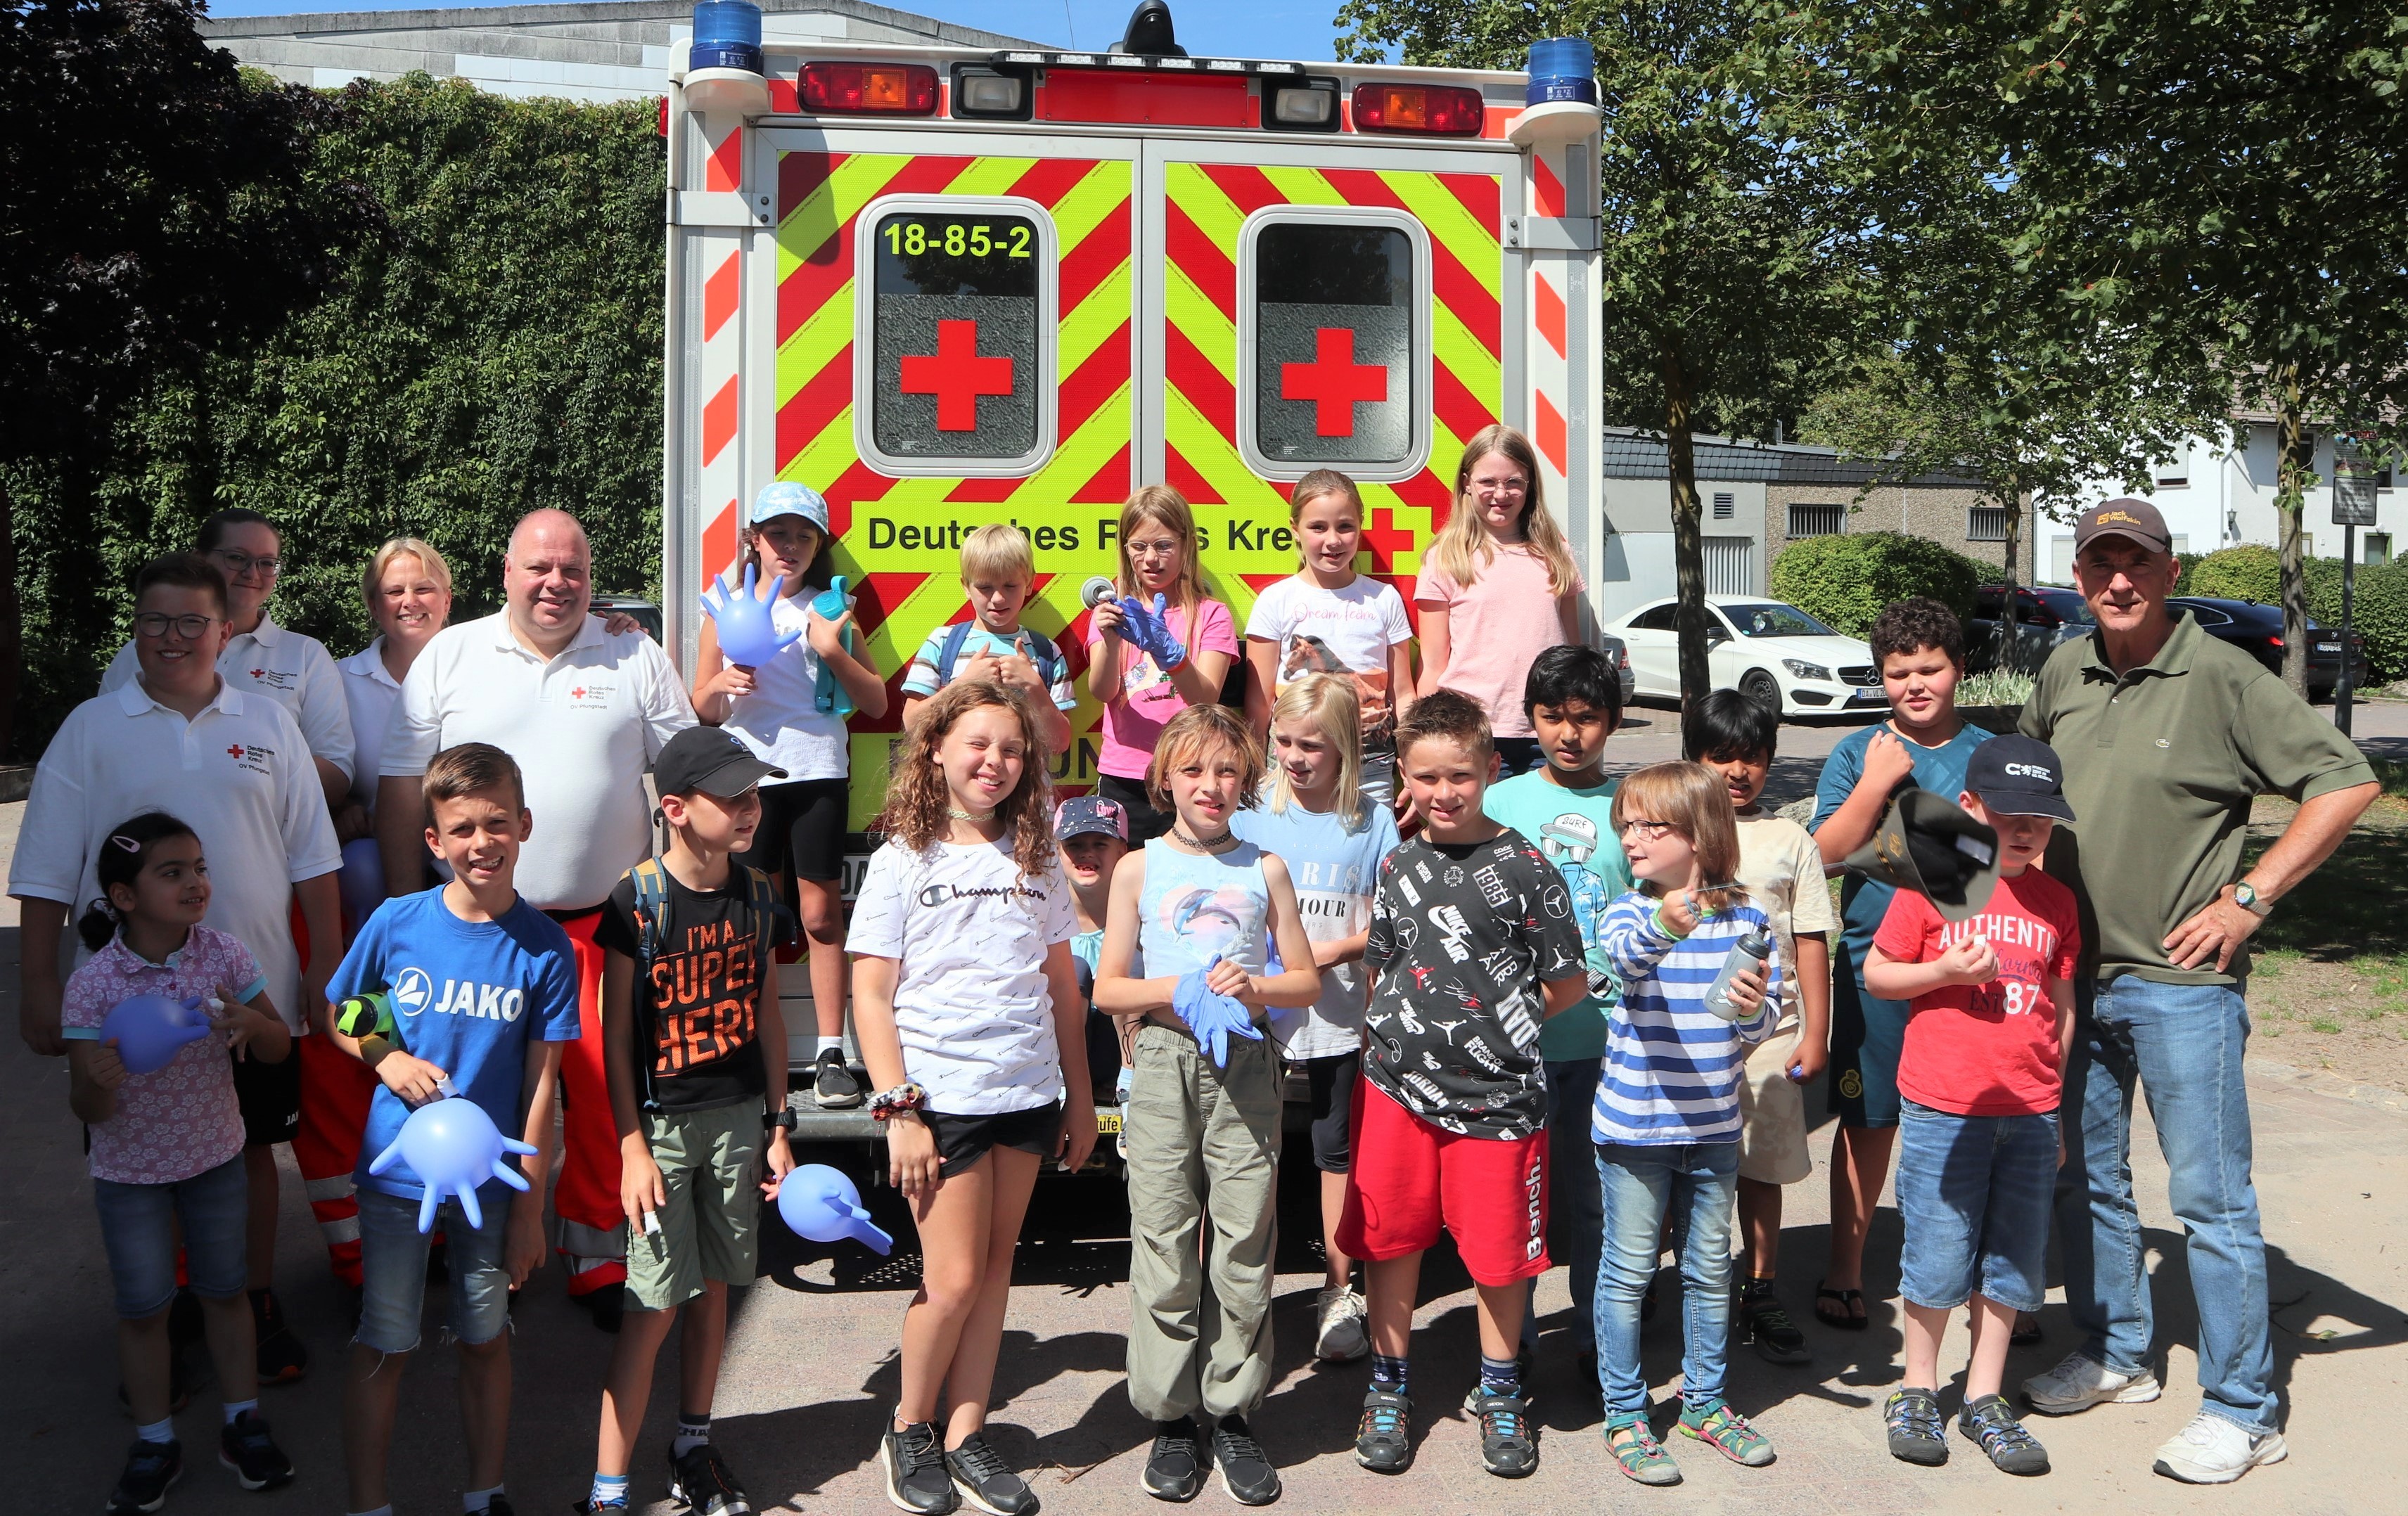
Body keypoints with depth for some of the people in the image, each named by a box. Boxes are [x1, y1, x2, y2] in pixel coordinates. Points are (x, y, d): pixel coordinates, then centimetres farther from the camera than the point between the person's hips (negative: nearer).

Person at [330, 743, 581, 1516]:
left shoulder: (544, 946, -10)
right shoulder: (396, 923, -8)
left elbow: (541, 1082, -7)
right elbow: (338, 1018, 7)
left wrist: (530, 1206, -6)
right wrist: (387, 1058, -14)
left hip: (491, 1181, 0)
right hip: (395, 1171, 0)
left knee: (485, 1338, 14)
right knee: (382, 1346, 9)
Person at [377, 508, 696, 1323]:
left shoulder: (636, 658, 6)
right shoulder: (450, 655, 6)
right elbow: (401, 789, 7)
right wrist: (409, 908, 2)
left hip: (603, 919, 0)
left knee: (602, 1090, 0)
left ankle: (600, 1254, 15)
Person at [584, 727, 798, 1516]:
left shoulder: (759, 896, 3)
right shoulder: (636, 901, -12)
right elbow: (615, 1034, -9)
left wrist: (778, 1126, 11)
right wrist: (632, 1147, -12)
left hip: (739, 1117, 5)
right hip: (663, 1123, -4)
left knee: (712, 1288, 13)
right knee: (656, 1304, -4)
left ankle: (694, 1449, 29)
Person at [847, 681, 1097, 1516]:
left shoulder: (1036, 859, 8)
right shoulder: (904, 859, -3)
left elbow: (1064, 985, 13)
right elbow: (869, 993, -6)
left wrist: (1079, 1096, 12)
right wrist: (897, 1110, -11)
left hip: (1027, 1097, 4)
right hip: (941, 1096, -4)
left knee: (995, 1269, 9)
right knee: (953, 1279, -3)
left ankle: (965, 1436, 21)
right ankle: (908, 1431, 20)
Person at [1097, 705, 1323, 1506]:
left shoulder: (1265, 869, 7)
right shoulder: (1140, 869, 5)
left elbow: (1306, 980, 9)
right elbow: (1107, 989, 3)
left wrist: (1252, 985, -10)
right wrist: (1183, 989, -12)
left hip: (1247, 1066, 1)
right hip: (1164, 1064, 0)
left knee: (1244, 1244, 3)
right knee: (1165, 1243, 3)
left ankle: (1233, 1413, 16)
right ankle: (1170, 1416, 16)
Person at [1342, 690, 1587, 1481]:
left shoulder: (1522, 867, -7)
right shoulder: (1397, 865, 7)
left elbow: (1569, 985, -2)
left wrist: (1491, 1021, 1)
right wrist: (1392, 1036, 6)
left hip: (1495, 1093, -3)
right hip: (1396, 1086, 4)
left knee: (1499, 1247, 8)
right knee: (1389, 1236, 11)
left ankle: (1499, 1393, 30)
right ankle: (1388, 1389, 30)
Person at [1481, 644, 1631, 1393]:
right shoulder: (1499, 802, 4)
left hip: (1606, 1031, 0)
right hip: (1516, 1030, 0)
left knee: (1598, 1190, 9)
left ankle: (1597, 1336, 25)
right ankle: (1511, 1337, 25)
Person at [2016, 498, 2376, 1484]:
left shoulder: (2221, 677, -11)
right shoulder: (2064, 674, 7)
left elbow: (2347, 782, -12)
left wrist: (2248, 899, -14)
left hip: (2180, 982, -6)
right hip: (2074, 975, 6)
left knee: (2210, 1197, 0)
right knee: (2084, 1179, 16)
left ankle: (2242, 1411, 12)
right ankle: (2114, 1357, 33)